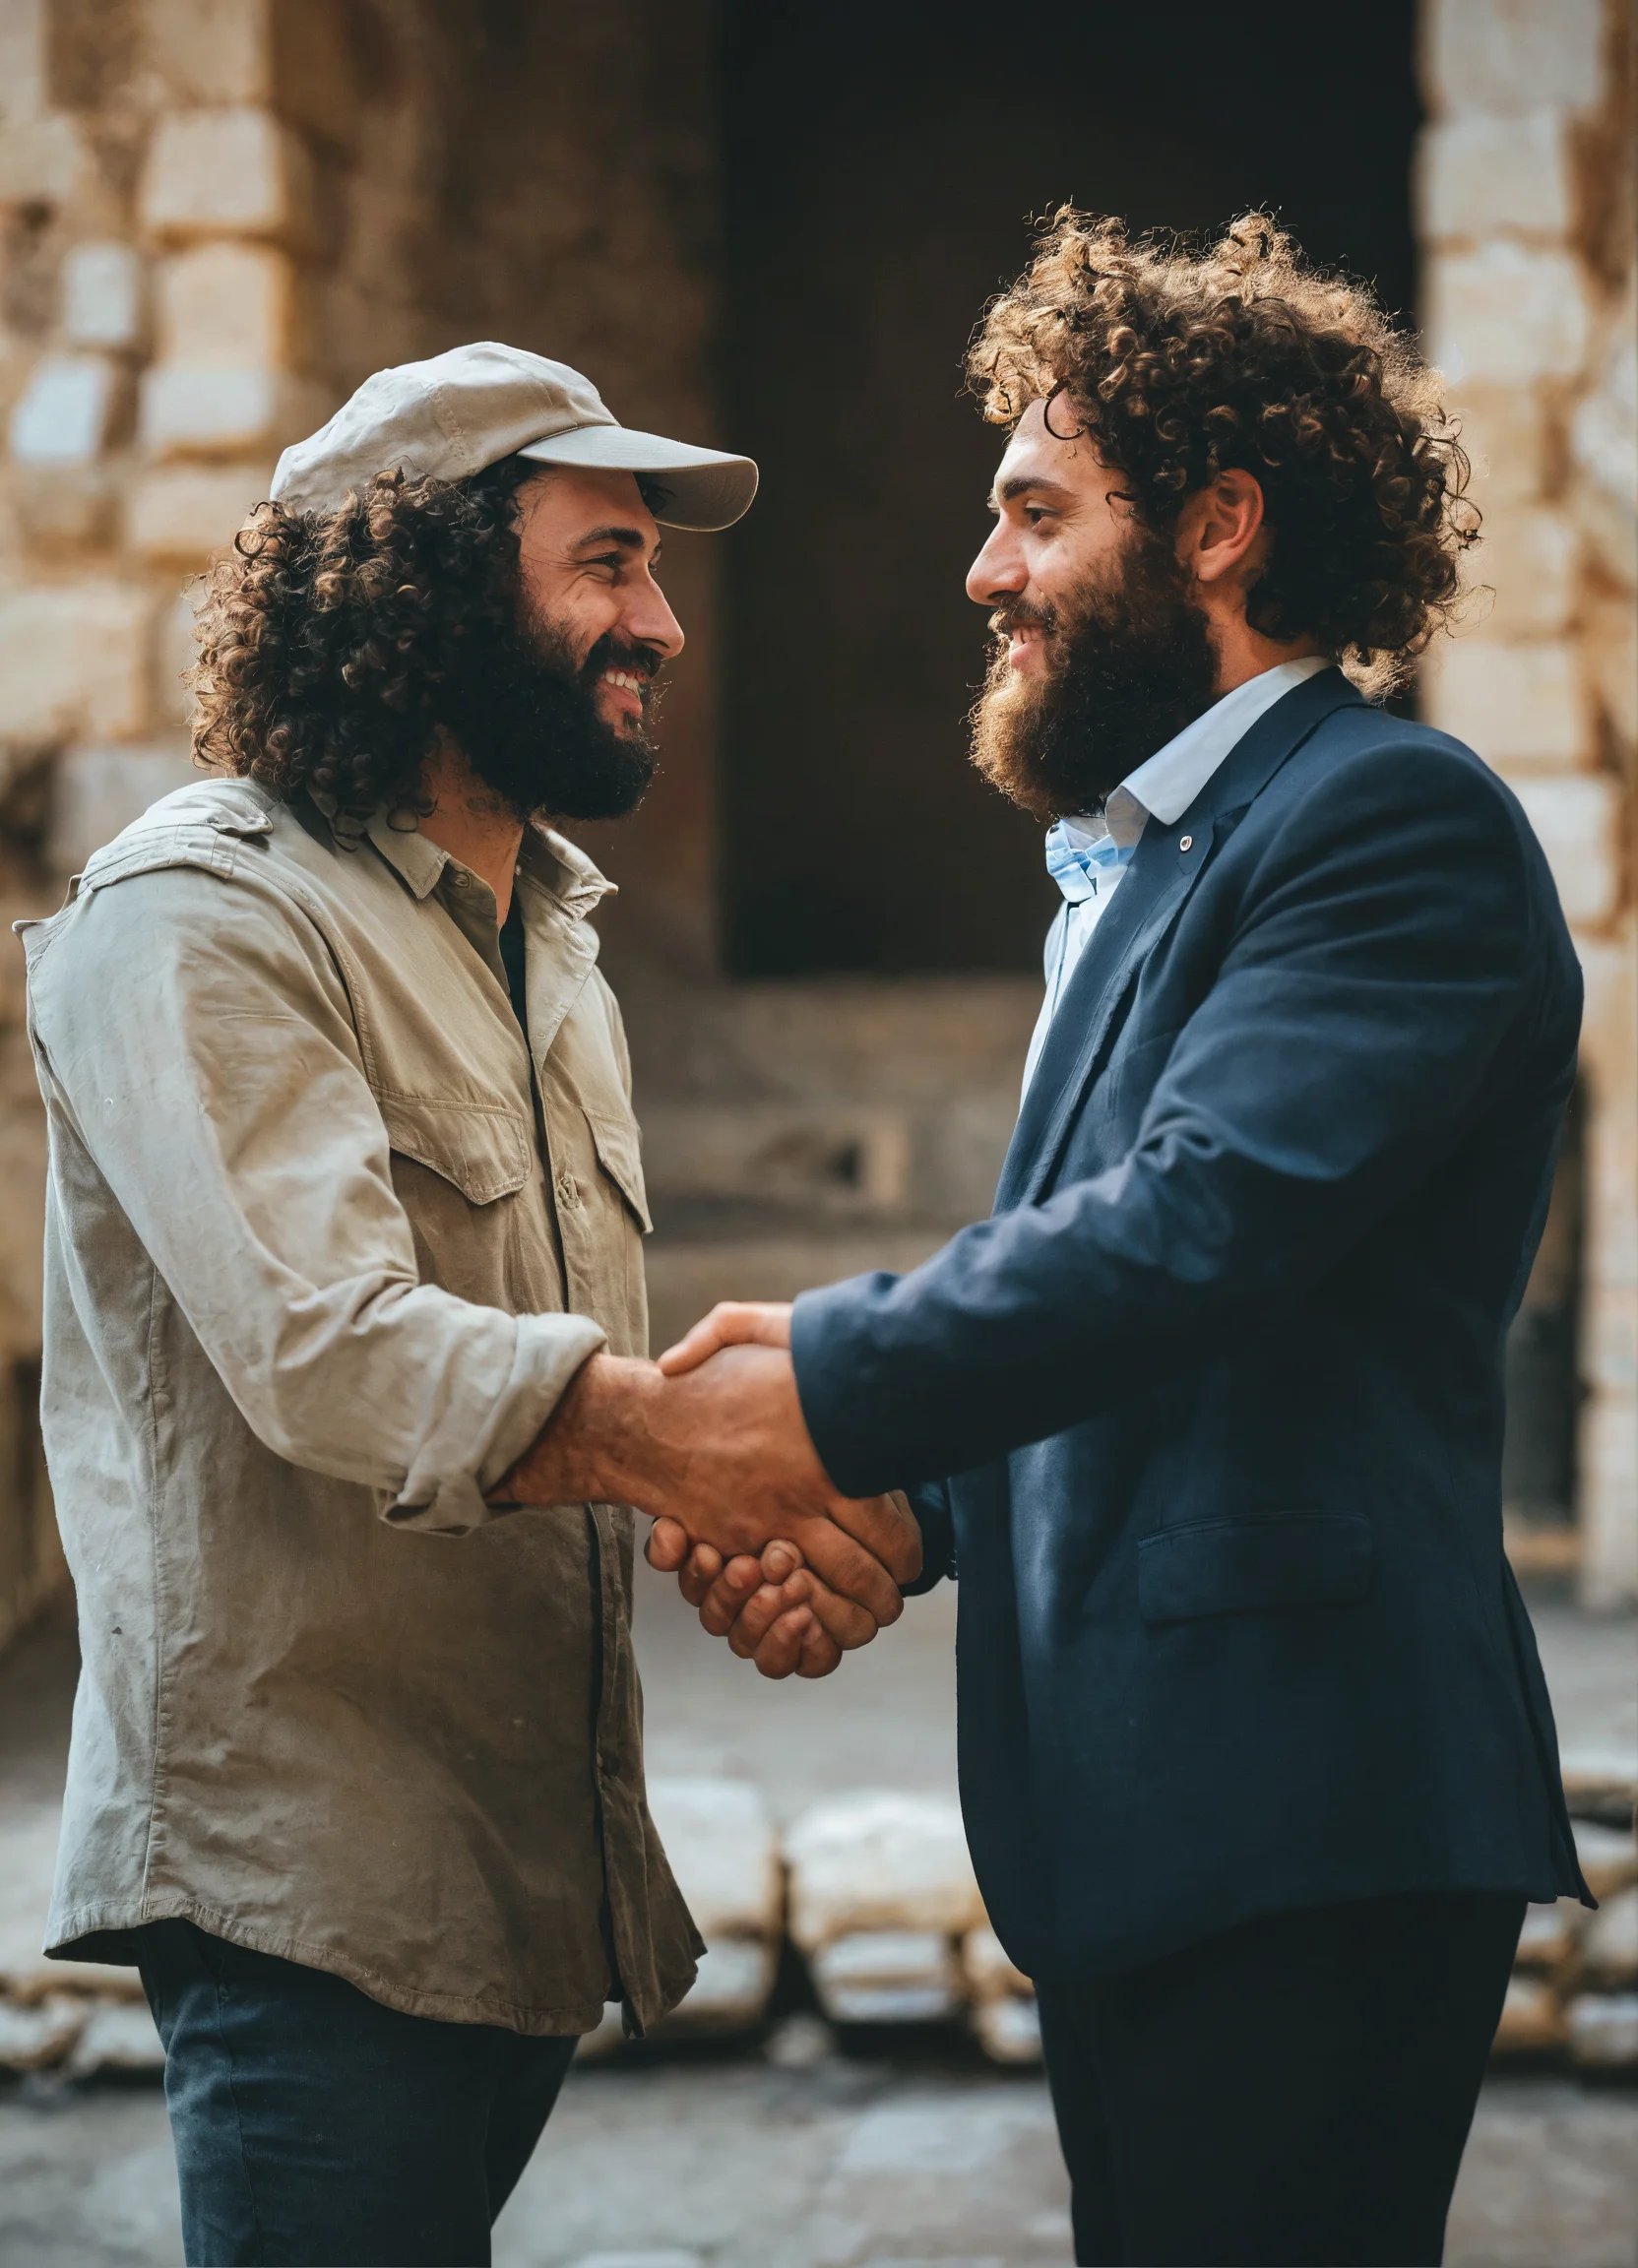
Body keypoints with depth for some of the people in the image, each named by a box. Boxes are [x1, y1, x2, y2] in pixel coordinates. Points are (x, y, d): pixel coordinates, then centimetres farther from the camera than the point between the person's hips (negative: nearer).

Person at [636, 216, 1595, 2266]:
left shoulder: (1396, 824, -11)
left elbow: (1201, 1222, -23)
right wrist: (883, 1517, 2)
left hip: (1305, 1824, -10)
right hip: (1134, 1825, 10)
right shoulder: (1140, 863, 20)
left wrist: (835, 1384, -16)